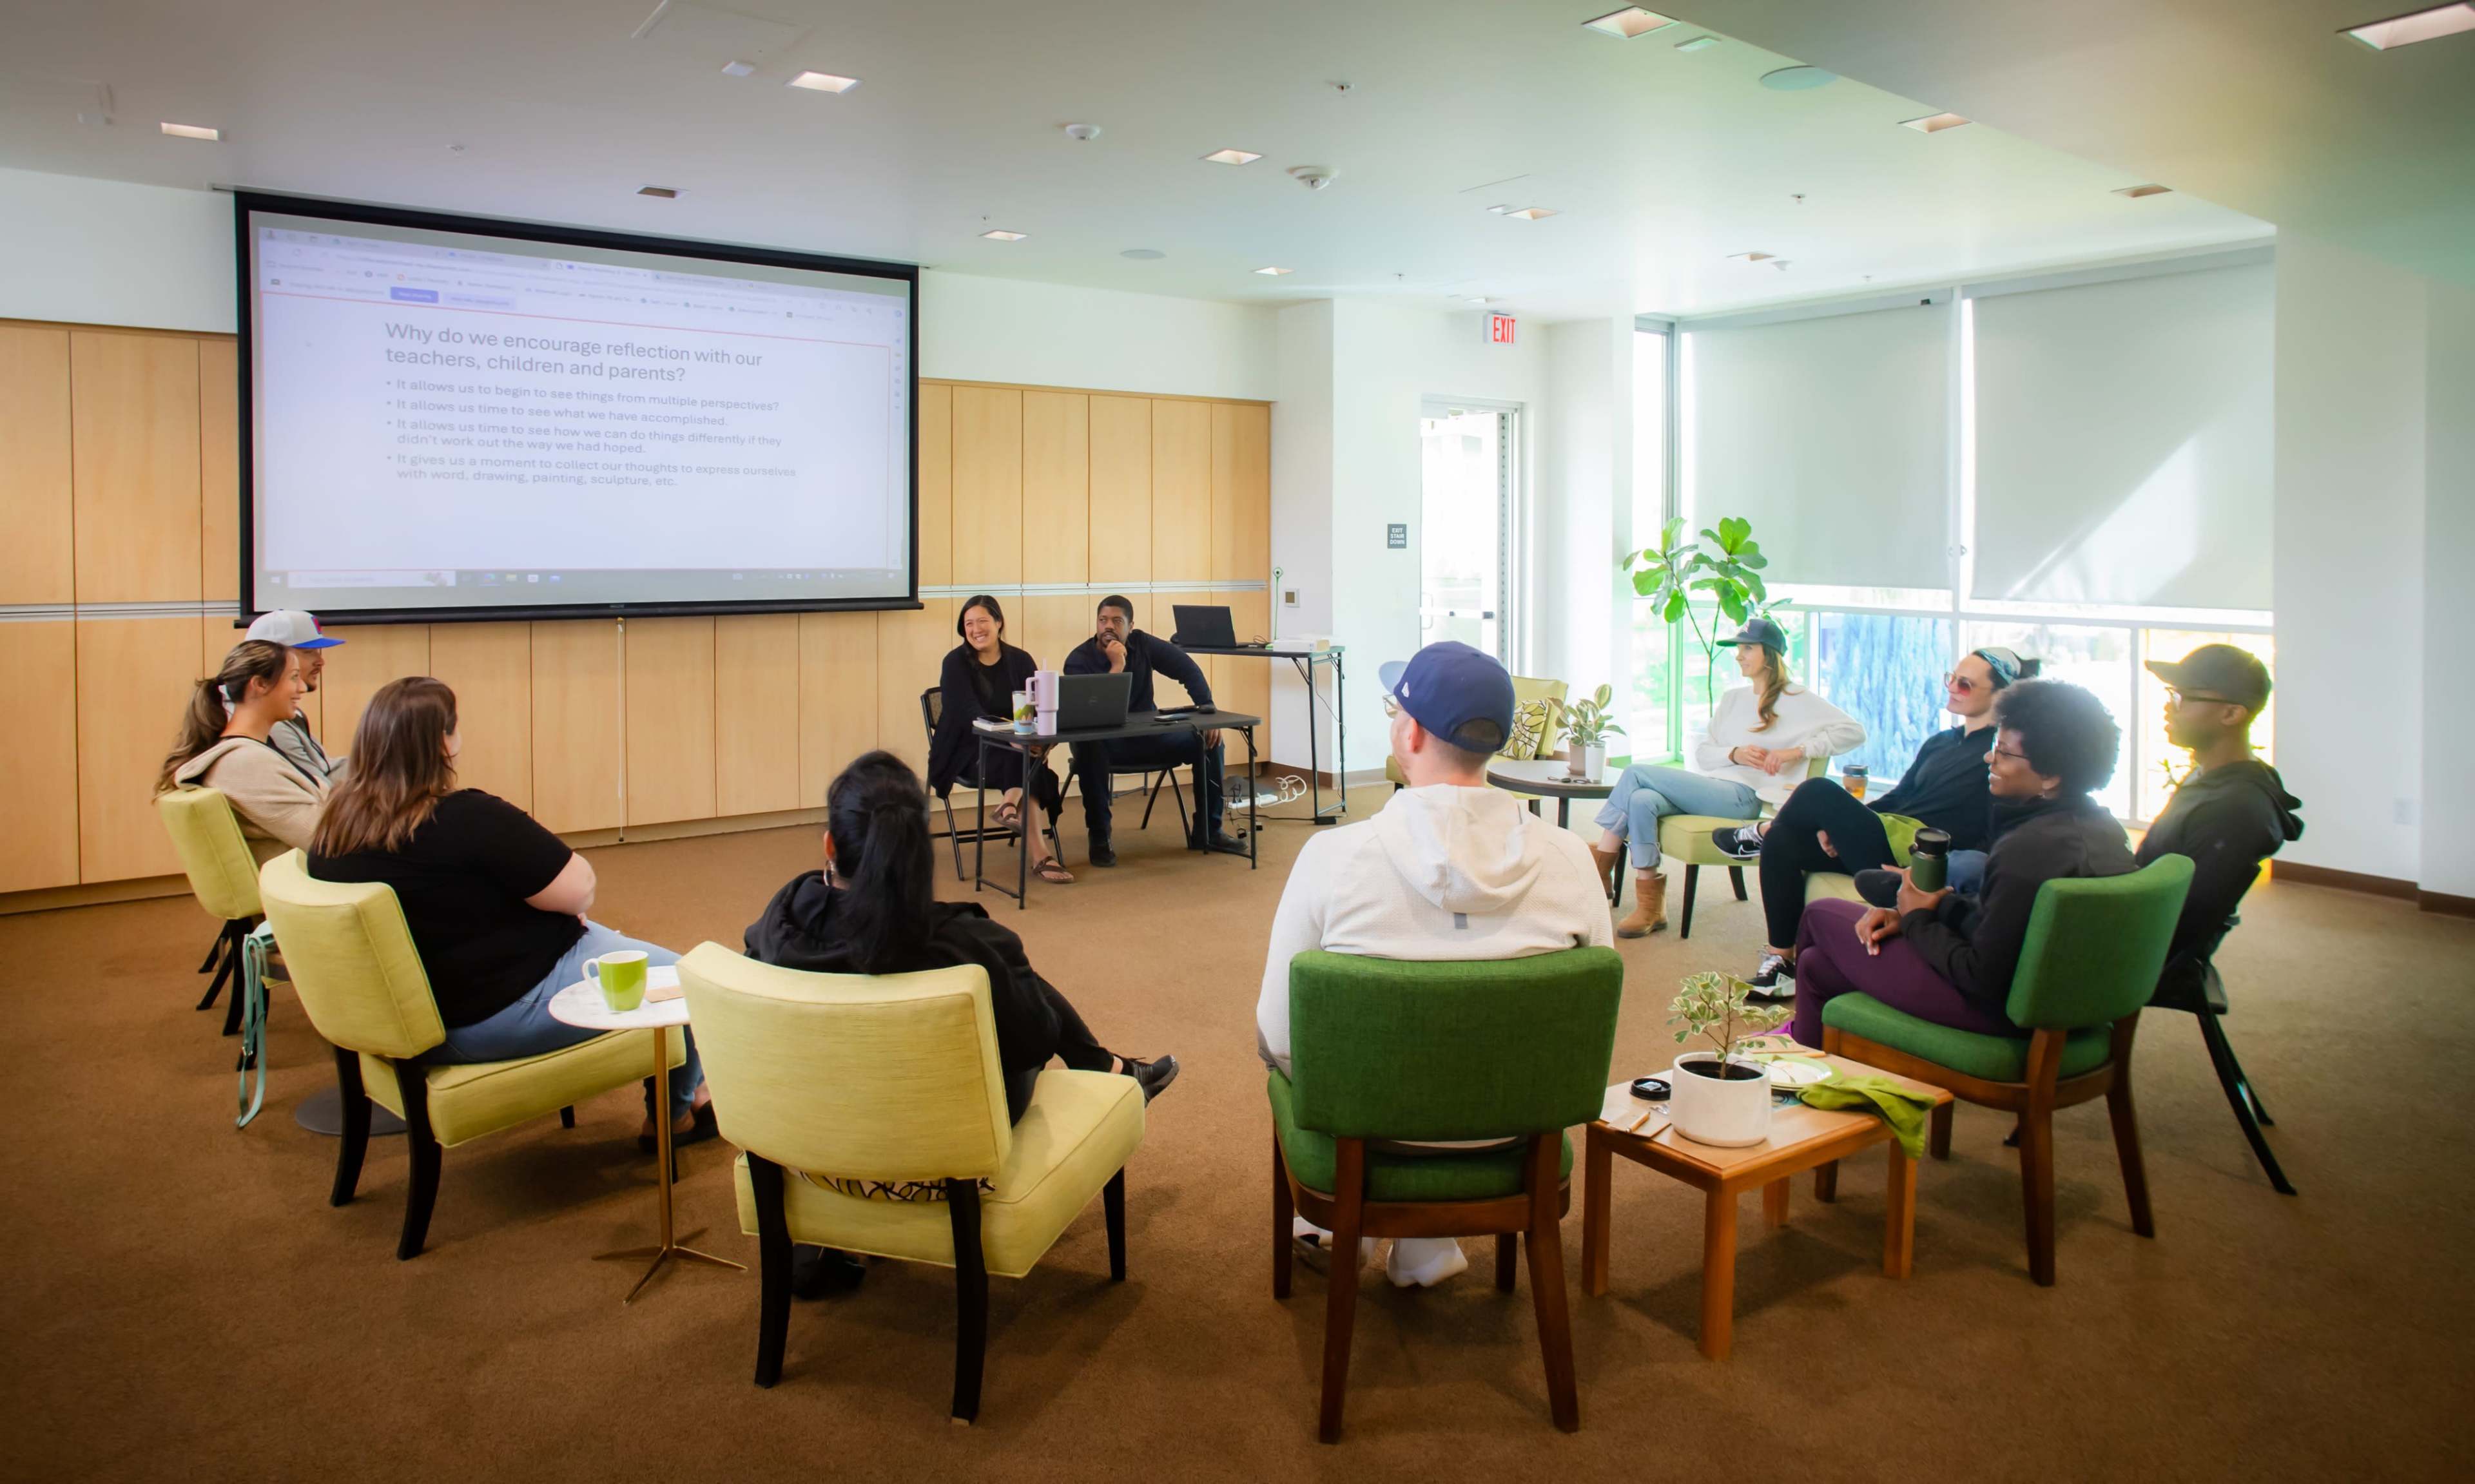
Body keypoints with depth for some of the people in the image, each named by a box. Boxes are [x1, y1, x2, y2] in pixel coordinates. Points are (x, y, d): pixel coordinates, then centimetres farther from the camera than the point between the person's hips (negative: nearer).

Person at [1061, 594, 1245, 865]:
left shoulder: (1142, 644, -4)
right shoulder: (1078, 661, -15)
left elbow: (1187, 669, -2)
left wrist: (1207, 710, -13)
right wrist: (1117, 666, -29)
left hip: (1148, 736, 4)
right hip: (1105, 743, -4)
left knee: (1209, 742, -11)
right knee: (1090, 750, -40)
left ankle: (1207, 832, 0)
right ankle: (1100, 838, -23)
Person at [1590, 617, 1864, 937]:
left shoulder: (1797, 700, 4)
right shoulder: (1732, 699, 25)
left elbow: (1854, 732, -6)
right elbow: (1701, 752, 15)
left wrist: (1797, 750, -15)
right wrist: (1735, 754, -7)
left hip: (1743, 797, -7)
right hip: (1711, 789, 7)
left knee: (1637, 774, -19)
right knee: (1642, 800, -26)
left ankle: (1599, 866, -9)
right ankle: (1650, 905, -23)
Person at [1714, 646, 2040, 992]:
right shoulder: (1940, 743, 22)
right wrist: (1835, 824, 3)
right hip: (1889, 846, 9)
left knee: (1818, 791, -19)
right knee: (1783, 841, -9)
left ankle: (1759, 833, 14)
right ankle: (1782, 961, -5)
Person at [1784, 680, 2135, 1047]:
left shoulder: (2029, 850, -30)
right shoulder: (2102, 827, 2)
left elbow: (1983, 980, -25)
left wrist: (1918, 918, -10)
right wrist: (1934, 907, -2)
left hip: (1994, 1010, -10)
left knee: (1820, 914, 8)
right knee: (1817, 962, 15)